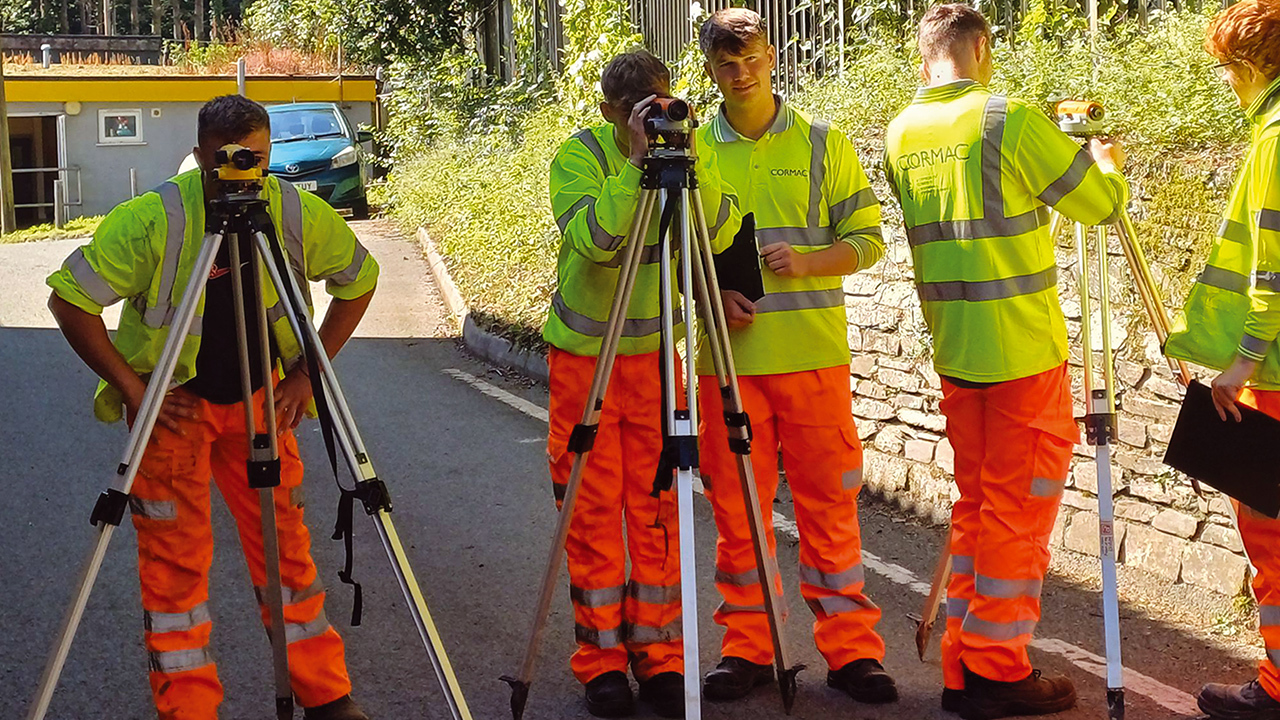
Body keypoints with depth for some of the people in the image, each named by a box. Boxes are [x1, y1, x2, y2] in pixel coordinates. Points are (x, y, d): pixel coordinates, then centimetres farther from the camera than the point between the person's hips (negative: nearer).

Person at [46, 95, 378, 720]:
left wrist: (307, 371, -1)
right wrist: (131, 385, -16)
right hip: (172, 403, -3)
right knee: (175, 558, -2)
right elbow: (69, 299, -16)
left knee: (286, 544, 6)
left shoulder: (299, 215, -11)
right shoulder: (152, 220, -21)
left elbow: (358, 282, 5)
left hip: (259, 401, 3)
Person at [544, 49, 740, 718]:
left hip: (652, 352, 3)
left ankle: (658, 654, 14)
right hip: (583, 355, -2)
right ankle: (602, 658, 11)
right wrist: (636, 161, -31)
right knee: (592, 508, 1)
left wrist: (690, 159, -25)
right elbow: (594, 240, -28)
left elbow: (721, 234, -16)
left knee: (655, 506, 6)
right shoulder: (579, 155, -10)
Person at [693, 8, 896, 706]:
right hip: (729, 358, 1)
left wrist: (806, 262, -14)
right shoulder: (693, 151, 8)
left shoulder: (823, 143, 5)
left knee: (829, 504, 1)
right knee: (737, 507, 5)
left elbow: (867, 238, 5)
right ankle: (746, 648, 15)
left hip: (814, 354, -1)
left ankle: (851, 648, 10)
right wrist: (714, 295, -6)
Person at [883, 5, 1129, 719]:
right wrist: (1110, 162, 18)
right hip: (1024, 346, -6)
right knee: (1019, 508, 2)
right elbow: (1100, 203, -4)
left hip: (954, 348, 6)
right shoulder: (1012, 119, -13)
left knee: (976, 504, 15)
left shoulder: (902, 133, 6)